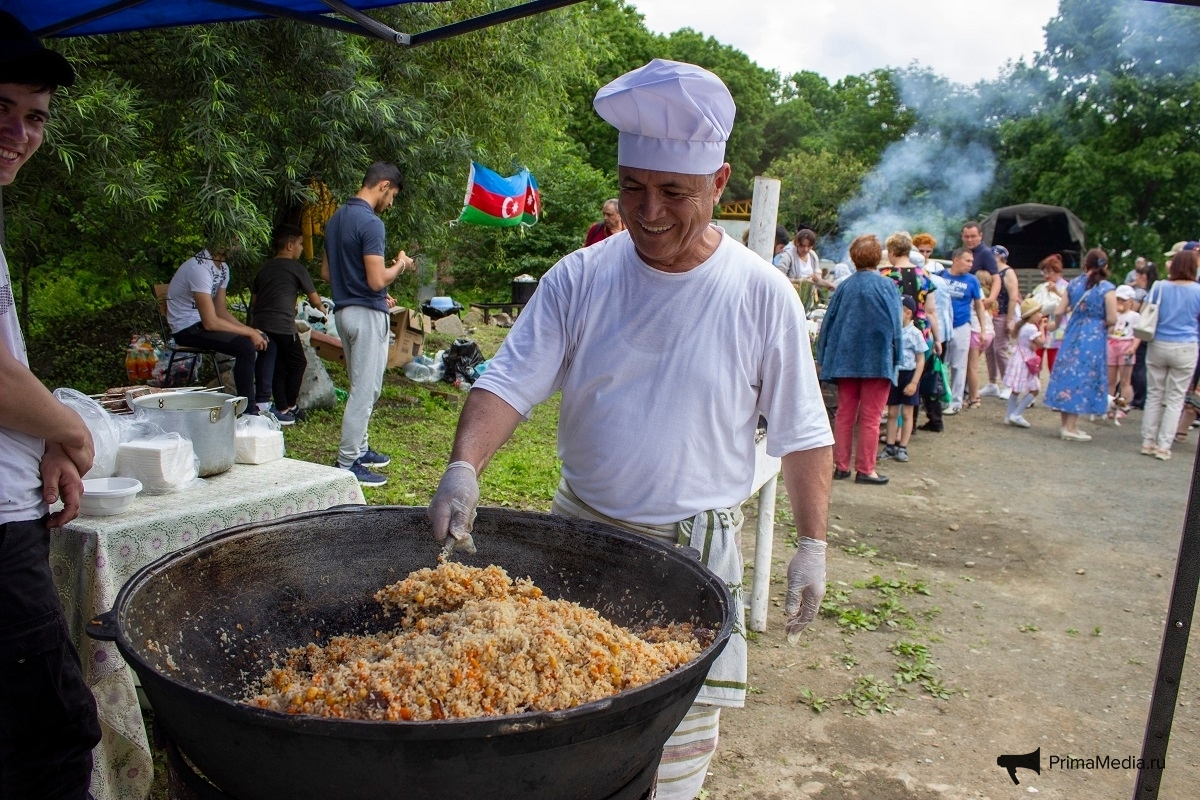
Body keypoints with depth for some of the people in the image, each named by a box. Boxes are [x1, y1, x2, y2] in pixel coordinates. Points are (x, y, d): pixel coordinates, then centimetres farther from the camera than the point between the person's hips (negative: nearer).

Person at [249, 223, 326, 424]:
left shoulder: (264, 268, 21)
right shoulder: (296, 268, 2)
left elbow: (253, 299, 21)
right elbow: (314, 300, 8)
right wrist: (322, 308, 28)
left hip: (260, 324, 7)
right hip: (282, 325, -7)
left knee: (278, 367, 13)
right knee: (297, 363, 9)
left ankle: (281, 408, 13)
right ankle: (289, 406, 11)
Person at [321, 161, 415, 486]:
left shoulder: (336, 219, 11)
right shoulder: (370, 223, -18)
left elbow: (326, 272, 17)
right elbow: (377, 279, -23)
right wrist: (400, 265, -4)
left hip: (344, 309, 10)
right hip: (367, 313, -10)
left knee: (363, 386, 19)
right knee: (364, 389, -3)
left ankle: (358, 449, 29)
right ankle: (347, 463, 1)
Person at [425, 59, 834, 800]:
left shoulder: (763, 294, -8)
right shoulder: (579, 278, -5)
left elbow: (803, 434, -2)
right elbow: (508, 383, -7)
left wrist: (813, 545, -4)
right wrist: (465, 466, -24)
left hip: (696, 546, -1)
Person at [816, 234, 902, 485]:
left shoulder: (845, 286, 2)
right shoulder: (886, 286, -7)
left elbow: (829, 321, 4)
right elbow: (894, 325, -7)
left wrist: (824, 356, 12)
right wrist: (895, 357, 4)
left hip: (846, 359, 3)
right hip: (877, 360, -3)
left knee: (844, 414, 11)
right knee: (870, 418, 3)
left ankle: (841, 466, 14)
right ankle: (865, 469, 7)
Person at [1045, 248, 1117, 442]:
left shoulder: (1073, 284, 3)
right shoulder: (1107, 288, -9)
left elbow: (1058, 312, 3)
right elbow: (1112, 320, -12)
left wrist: (1055, 324, 24)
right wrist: (1102, 323, 10)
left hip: (1073, 336, 4)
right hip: (1094, 339, -4)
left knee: (1068, 375, 10)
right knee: (1083, 378, 1)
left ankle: (1067, 424, 18)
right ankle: (1070, 428, 2)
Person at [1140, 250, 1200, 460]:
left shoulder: (1160, 287, -1)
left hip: (1158, 346, 2)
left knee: (1154, 395, 11)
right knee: (1175, 399, 5)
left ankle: (1148, 442, 13)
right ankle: (1163, 446, 3)